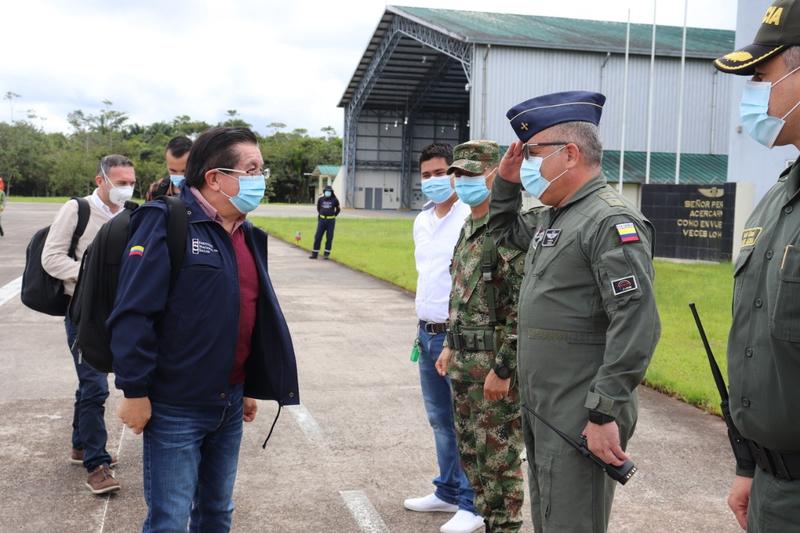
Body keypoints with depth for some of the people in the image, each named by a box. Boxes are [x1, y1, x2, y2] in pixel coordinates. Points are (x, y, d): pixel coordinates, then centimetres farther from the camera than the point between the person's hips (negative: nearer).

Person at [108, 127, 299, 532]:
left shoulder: (247, 235, 11)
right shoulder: (167, 223, -14)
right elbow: (133, 313, -18)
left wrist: (251, 387, 20)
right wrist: (135, 391, -18)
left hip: (229, 403, 7)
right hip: (174, 407, -7)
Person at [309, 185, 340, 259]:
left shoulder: (335, 200, -3)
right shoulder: (320, 199, 1)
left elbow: (338, 209, 14)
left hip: (331, 221, -2)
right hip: (322, 220, 2)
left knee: (329, 238, 1)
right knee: (318, 237, -1)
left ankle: (327, 254, 10)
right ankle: (314, 254, 4)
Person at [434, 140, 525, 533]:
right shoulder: (468, 229, 13)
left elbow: (523, 308, -22)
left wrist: (503, 369, -21)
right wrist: (450, 345, 19)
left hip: (496, 363, -9)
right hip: (464, 361, 9)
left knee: (498, 456, 1)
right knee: (470, 449, 18)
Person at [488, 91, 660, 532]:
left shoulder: (611, 220, -17)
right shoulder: (551, 218, 12)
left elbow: (636, 326, -23)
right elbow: (504, 231, 33)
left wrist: (605, 414, -24)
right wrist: (506, 181, 14)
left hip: (580, 420, -9)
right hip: (540, 409, 9)